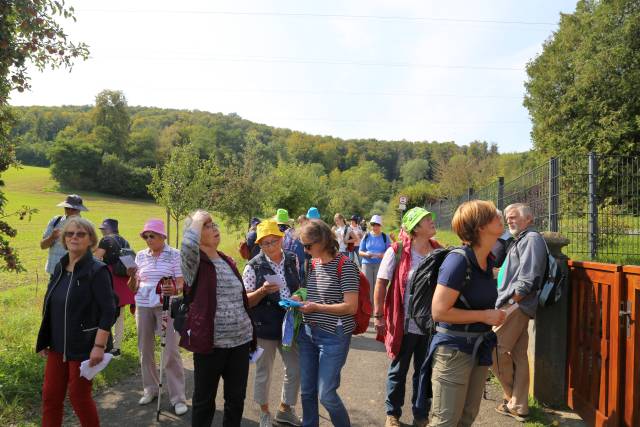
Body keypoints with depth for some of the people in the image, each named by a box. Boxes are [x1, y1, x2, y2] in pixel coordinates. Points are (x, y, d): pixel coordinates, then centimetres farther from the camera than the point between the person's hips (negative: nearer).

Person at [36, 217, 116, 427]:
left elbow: (108, 311, -19)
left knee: (79, 395, 7)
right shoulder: (59, 267, 6)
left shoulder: (97, 271, -15)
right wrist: (45, 340, 13)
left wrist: (99, 346, -22)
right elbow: (50, 307, 14)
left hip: (83, 346, -6)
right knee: (50, 394, 12)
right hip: (58, 346, 6)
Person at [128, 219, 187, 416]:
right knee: (145, 349, 12)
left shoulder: (174, 255, -5)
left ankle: (178, 398, 4)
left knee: (171, 351, -5)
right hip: (143, 306, 4)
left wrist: (175, 289, -30)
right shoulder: (140, 255, 6)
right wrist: (132, 276, -12)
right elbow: (133, 286, 10)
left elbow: (181, 283, -7)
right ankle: (150, 389, 31)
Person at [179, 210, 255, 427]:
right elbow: (189, 243, -33)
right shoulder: (194, 262, -8)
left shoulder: (228, 261, 10)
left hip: (240, 340, 6)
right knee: (204, 399, 11)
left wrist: (251, 335, 17)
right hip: (211, 342, -5)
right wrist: (198, 218, -15)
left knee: (236, 398, 16)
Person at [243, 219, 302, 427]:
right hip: (265, 326, -4)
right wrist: (263, 291, -27)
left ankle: (285, 409, 37)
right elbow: (245, 300, -9)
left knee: (295, 369, 14)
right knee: (264, 372, 12)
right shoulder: (253, 266, -11)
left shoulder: (293, 260, 0)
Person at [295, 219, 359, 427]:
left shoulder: (345, 266, -15)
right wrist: (301, 301, 1)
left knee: (326, 394, -1)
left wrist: (316, 307, -19)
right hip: (307, 333, 7)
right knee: (307, 391, 14)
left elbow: (351, 307, -18)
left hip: (333, 336, -7)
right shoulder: (313, 264, 7)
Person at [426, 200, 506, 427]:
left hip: (479, 348, 8)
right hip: (453, 349, -8)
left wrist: (493, 315, 8)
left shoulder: (487, 260, 5)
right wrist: (485, 316, -18)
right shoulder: (458, 260, -21)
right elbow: (439, 311, -24)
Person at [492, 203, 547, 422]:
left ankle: (513, 396, 11)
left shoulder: (532, 239, -9)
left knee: (495, 350, -5)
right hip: (516, 306, 9)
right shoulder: (521, 240, 21)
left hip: (516, 306, -9)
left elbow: (528, 280, -19)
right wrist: (505, 302, 13)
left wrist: (509, 303, -18)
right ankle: (518, 406, 17)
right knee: (518, 356, 10)